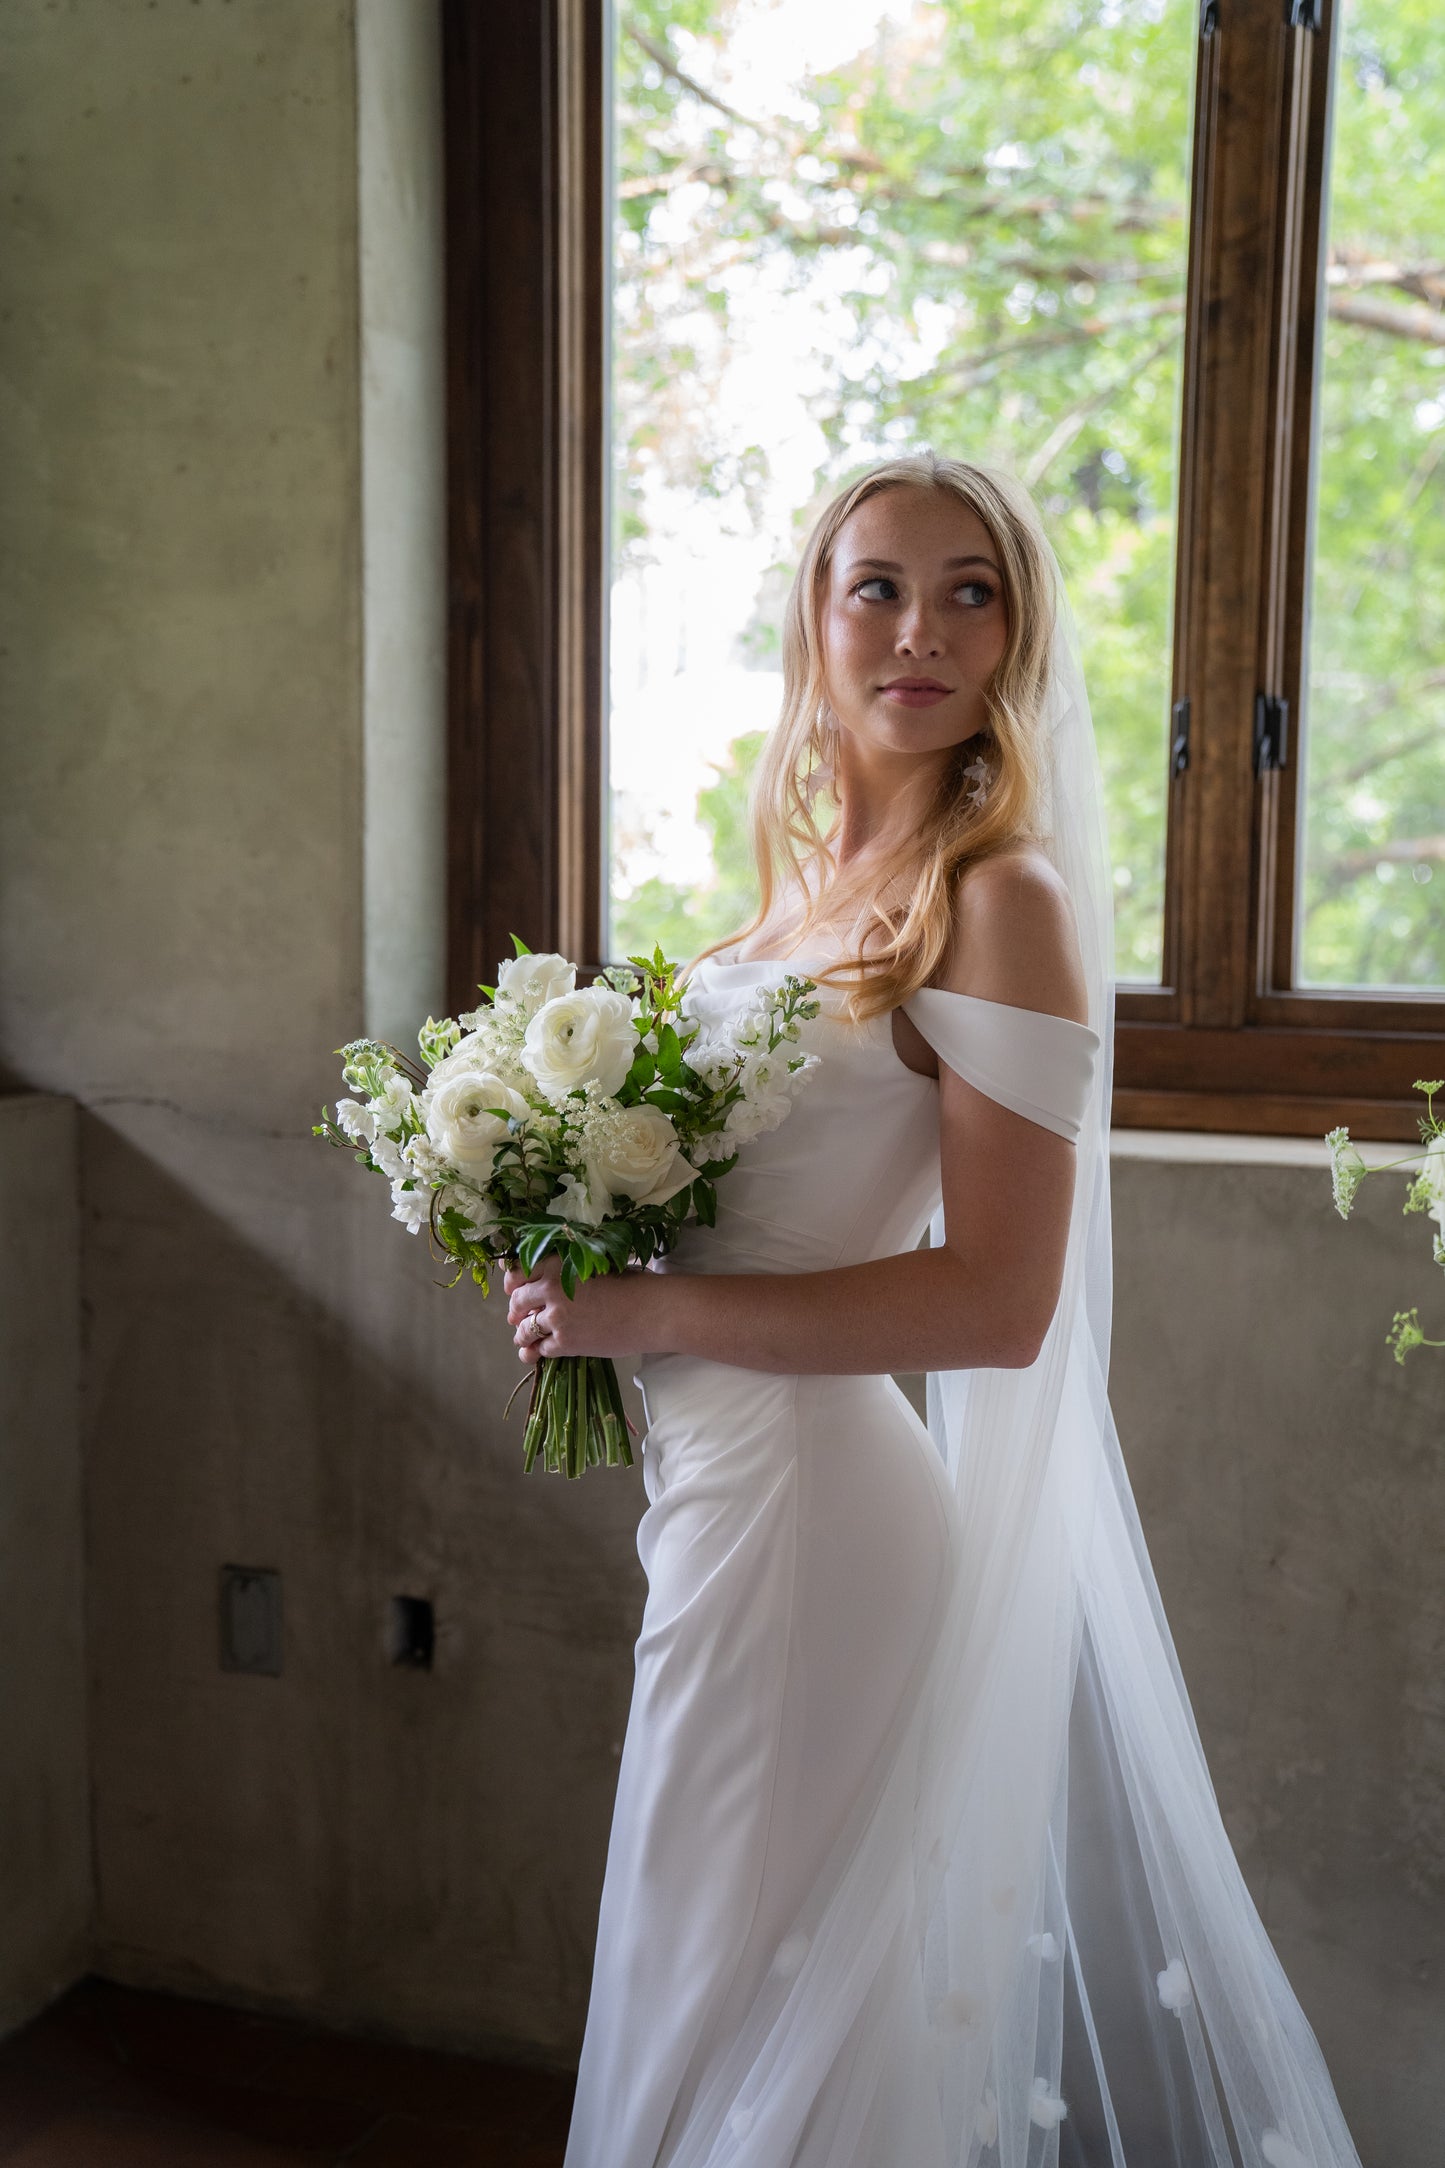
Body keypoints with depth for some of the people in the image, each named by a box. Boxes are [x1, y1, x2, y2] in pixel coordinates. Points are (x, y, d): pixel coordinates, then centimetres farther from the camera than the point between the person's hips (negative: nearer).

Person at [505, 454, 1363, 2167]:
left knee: (776, 2017, 8)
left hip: (811, 1490, -8)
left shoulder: (1000, 900, -15)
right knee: (714, 1985, 22)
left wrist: (653, 1311, -18)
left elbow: (997, 1302, -21)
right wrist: (581, 1277, 3)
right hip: (716, 1477, 8)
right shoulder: (809, 879, 9)